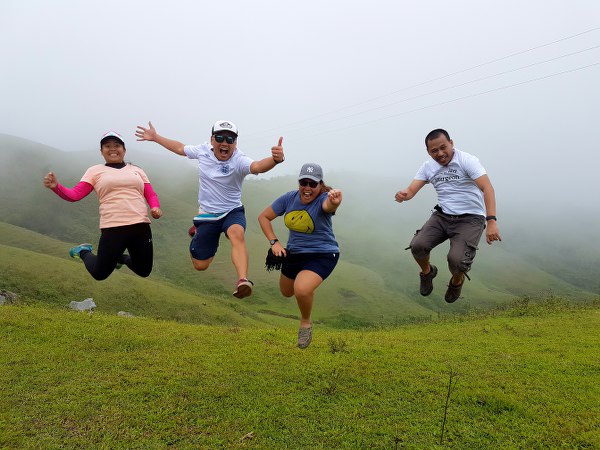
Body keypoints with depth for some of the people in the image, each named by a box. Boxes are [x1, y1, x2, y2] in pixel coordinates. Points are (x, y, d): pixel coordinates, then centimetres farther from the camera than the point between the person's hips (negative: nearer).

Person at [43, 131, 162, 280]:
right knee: (99, 274, 5)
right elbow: (75, 194, 1)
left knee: (144, 271, 11)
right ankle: (84, 252, 38)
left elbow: (151, 195, 14)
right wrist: (56, 186, -17)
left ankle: (120, 257, 43)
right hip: (113, 229, -3)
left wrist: (155, 207, -8)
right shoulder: (95, 171, 9)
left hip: (141, 227, 3)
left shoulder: (136, 170, 16)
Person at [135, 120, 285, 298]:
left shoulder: (239, 161, -22)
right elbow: (180, 148, 14)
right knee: (200, 265, 9)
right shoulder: (203, 151, -7)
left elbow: (257, 166, -45)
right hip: (207, 215, 3)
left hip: (232, 211, -3)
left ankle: (243, 281, -50)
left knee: (237, 234, -40)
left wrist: (275, 159, -66)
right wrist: (155, 137, 22)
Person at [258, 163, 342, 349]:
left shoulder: (323, 199, -22)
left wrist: (334, 203, -73)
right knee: (286, 292, 25)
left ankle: (306, 323, 1)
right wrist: (274, 242, -9)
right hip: (294, 253, 6)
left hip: (322, 255, -6)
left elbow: (328, 205, -49)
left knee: (302, 290, -31)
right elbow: (264, 217, 2)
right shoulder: (289, 198, -9)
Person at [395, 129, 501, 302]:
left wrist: (491, 221, -36)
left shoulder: (467, 160, -12)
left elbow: (487, 188, -23)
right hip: (442, 216, 4)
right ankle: (427, 272, 16)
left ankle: (457, 281, 14)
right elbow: (411, 190, -3)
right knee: (417, 246, -19)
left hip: (470, 218, -4)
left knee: (456, 259, -25)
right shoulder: (428, 166, 4)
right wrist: (403, 195, -31)